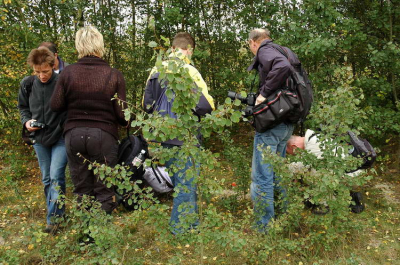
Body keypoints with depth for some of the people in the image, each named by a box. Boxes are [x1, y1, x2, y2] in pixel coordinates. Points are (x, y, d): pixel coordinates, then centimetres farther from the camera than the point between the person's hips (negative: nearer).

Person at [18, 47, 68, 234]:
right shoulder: (27, 84, -3)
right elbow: (23, 107, 13)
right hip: (39, 139, 5)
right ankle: (55, 215, 28)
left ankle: (54, 218, 2)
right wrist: (26, 121, -5)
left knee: (56, 176, -10)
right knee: (47, 179, 13)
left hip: (61, 138, -5)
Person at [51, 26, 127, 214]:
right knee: (104, 190, 8)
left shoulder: (68, 72, -3)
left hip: (74, 134, 2)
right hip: (103, 135, -2)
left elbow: (56, 106, 1)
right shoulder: (114, 75, -8)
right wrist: (126, 122, 15)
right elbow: (120, 113, -7)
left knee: (81, 190, 14)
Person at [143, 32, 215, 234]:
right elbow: (207, 105, -21)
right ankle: (181, 230, 14)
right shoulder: (189, 71, -14)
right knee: (186, 185, 5)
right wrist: (193, 111, 0)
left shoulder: (156, 70, 5)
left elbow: (147, 104, 11)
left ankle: (191, 223, 36)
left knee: (179, 183, 20)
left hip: (164, 138, 7)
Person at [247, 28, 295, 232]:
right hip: (286, 124, 10)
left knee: (261, 178, -2)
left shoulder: (264, 50, -7)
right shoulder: (276, 52, 18)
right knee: (277, 173, 21)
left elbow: (283, 67, -29)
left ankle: (264, 229, 7)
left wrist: (264, 93, -18)